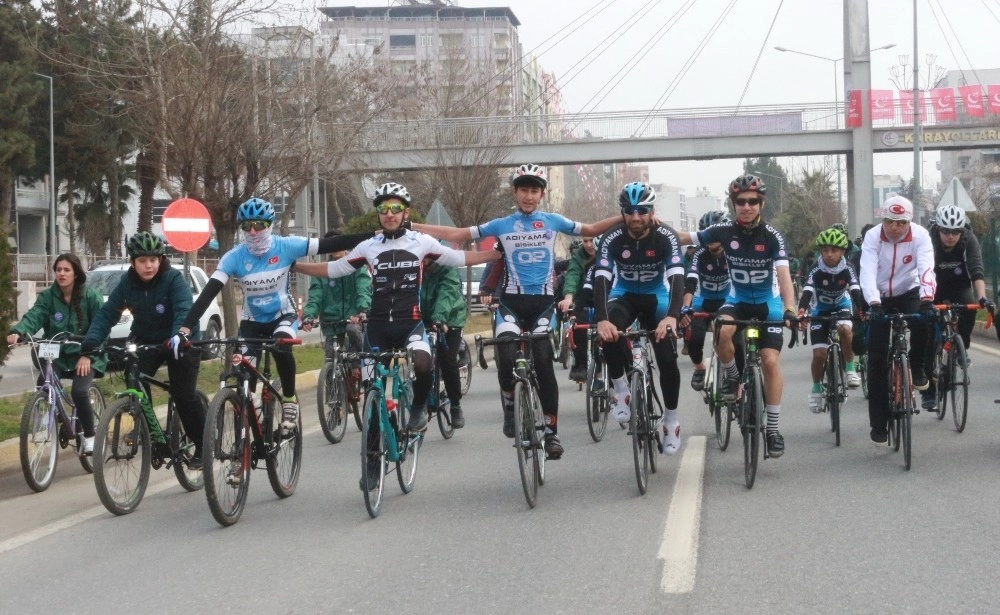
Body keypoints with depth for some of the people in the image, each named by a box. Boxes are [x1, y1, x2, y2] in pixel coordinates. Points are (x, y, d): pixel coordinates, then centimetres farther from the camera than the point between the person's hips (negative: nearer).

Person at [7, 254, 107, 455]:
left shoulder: (90, 296, -6)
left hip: (84, 356, -3)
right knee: (43, 384, -24)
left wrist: (88, 355, -20)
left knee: (79, 391, -25)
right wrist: (17, 332, -37)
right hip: (57, 355, 3)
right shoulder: (47, 296, 0)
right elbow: (34, 316, -16)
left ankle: (89, 437, -3)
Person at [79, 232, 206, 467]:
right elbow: (106, 315, -17)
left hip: (179, 342, -4)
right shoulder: (127, 282, -11)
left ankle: (203, 445, 5)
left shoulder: (174, 279, -23)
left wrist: (179, 337, -58)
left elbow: (185, 312, -37)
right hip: (145, 340, 4)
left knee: (184, 395, -12)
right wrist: (88, 349, -30)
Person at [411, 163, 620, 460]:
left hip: (543, 301, 0)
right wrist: (410, 226, -1)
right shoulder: (501, 225, 6)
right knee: (506, 356, -24)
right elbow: (456, 234, 4)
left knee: (543, 362, -12)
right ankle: (509, 407, 5)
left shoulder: (553, 221, 8)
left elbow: (591, 230, 14)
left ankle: (551, 432, -3)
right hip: (512, 300, 0)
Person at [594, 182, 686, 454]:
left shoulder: (666, 237, -23)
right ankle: (621, 391, -15)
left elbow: (677, 278, -34)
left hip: (657, 297, 0)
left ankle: (671, 422, 7)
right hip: (624, 295, 0)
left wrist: (672, 316, -52)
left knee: (668, 359, -13)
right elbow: (601, 280, -32)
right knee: (610, 332, -34)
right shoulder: (611, 240, -23)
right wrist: (601, 319, -50)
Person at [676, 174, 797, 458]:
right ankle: (731, 375, -2)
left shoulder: (772, 236, -19)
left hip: (767, 302, -1)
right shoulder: (724, 231, -13)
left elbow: (784, 274, -28)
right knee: (722, 332, -33)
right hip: (737, 299, 1)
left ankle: (773, 428, -1)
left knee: (770, 361, -13)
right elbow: (683, 238, -6)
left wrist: (789, 309, -43)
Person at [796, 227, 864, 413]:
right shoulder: (816, 271, -26)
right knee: (819, 354, -10)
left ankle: (850, 369, -14)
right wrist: (801, 311, -58)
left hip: (841, 306, 0)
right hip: (820, 309, 0)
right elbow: (807, 293, -38)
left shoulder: (847, 269, -22)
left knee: (845, 329, -34)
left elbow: (856, 292, -33)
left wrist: (861, 311, -53)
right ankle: (816, 389, 14)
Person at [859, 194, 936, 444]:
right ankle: (878, 424, 0)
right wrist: (873, 304, -47)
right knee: (877, 360, -7)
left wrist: (927, 299, -49)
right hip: (881, 298, 0)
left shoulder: (920, 236, -18)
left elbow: (926, 269, -31)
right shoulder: (873, 237, -19)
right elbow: (867, 272, -30)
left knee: (922, 318, -35)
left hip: (909, 293, 0)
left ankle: (918, 368, -5)